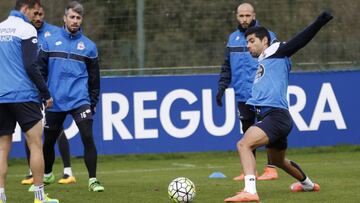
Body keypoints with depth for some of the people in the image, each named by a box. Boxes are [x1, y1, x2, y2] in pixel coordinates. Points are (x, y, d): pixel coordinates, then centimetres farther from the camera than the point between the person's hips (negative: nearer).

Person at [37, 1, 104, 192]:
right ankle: (46, 175, 34)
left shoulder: (89, 46, 5)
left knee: (88, 138, -15)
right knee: (49, 141, 10)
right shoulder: (50, 42, 4)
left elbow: (94, 77, 10)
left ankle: (93, 180, -8)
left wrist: (93, 103, 8)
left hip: (80, 101, -1)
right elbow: (40, 70, 7)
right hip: (55, 102, 1)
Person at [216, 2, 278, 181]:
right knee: (247, 132, 10)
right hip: (242, 95, 5)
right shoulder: (233, 38, 13)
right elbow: (227, 66, 20)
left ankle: (271, 169, 1)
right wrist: (222, 86, 12)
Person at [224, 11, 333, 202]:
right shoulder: (262, 63, 24)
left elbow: (301, 40, -13)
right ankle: (307, 184, 53)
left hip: (277, 115, -10)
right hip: (270, 116, 10)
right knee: (278, 160, 29)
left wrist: (321, 20, -26)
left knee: (244, 144, -27)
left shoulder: (275, 52, -1)